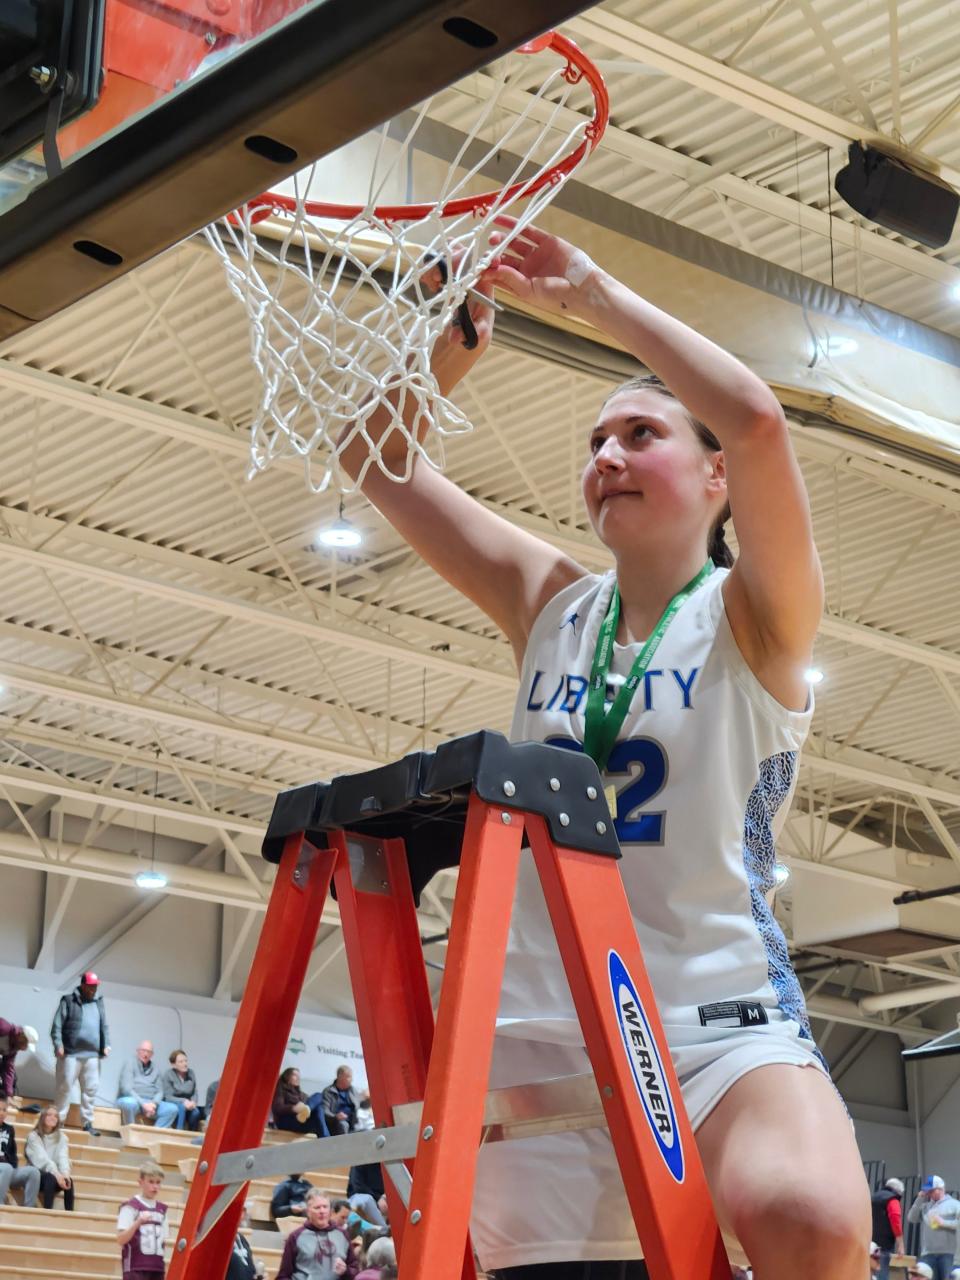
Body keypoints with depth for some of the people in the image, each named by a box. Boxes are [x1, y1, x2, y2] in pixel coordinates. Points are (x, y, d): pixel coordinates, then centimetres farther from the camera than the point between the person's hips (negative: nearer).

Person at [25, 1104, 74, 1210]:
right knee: (51, 1178, -36)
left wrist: (65, 1173, -31)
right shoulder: (34, 1136, -6)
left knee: (68, 1180, -30)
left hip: (54, 1176, 3)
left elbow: (63, 1157, -10)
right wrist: (57, 1174, -34)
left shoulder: (61, 1137, 7)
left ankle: (70, 1214, -37)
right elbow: (42, 1158, -19)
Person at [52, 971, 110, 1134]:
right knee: (65, 1087, -3)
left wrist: (106, 1044, 5)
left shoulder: (98, 1003, 16)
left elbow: (104, 1026, 18)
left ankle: (87, 1123, 9)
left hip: (92, 1054, 4)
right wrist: (58, 1045, -13)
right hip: (70, 1053, -4)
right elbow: (57, 1025, -3)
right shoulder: (68, 1001, 1)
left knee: (90, 1089, 3)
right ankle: (59, 1121, 4)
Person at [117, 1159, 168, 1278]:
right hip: (135, 1268, -6)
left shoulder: (161, 1210, 13)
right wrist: (138, 1222, -28)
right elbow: (121, 1240, -15)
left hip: (156, 1268, 6)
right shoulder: (130, 1206, -6)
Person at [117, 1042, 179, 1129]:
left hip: (151, 1103, 5)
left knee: (172, 1109, -19)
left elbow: (159, 1091, 11)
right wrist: (143, 1104, -23)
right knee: (130, 1103, -41)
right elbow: (127, 1089, -13)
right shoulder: (130, 1064, -2)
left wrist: (154, 1103, -13)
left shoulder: (155, 1068, 14)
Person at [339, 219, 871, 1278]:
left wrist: (596, 297, -9)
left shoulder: (751, 619, 1)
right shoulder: (549, 607, 14)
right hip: (539, 1032, 5)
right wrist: (458, 332, -3)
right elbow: (375, 456, 12)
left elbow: (755, 420, -18)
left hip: (722, 1021, -5)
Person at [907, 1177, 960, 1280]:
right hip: (928, 1253, 4)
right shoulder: (925, 1206, 17)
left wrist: (944, 1223, -11)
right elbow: (911, 1218, 8)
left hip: (948, 1253, -4)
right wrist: (919, 1200, 5)